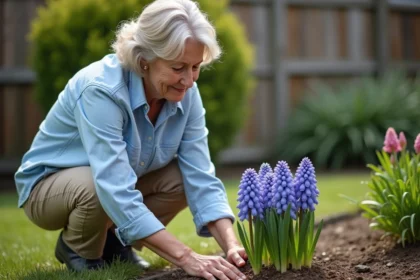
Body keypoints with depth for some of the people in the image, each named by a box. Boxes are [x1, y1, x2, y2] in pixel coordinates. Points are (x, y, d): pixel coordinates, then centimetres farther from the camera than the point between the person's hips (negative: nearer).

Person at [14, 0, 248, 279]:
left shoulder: (185, 93, -16)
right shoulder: (101, 89, -35)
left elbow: (201, 178, -18)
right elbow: (115, 191, -42)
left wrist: (232, 246, -33)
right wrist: (186, 257, -46)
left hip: (118, 182, 6)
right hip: (49, 185, -5)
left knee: (184, 177, -18)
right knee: (98, 189, -37)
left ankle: (113, 242, 6)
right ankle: (76, 248, -3)